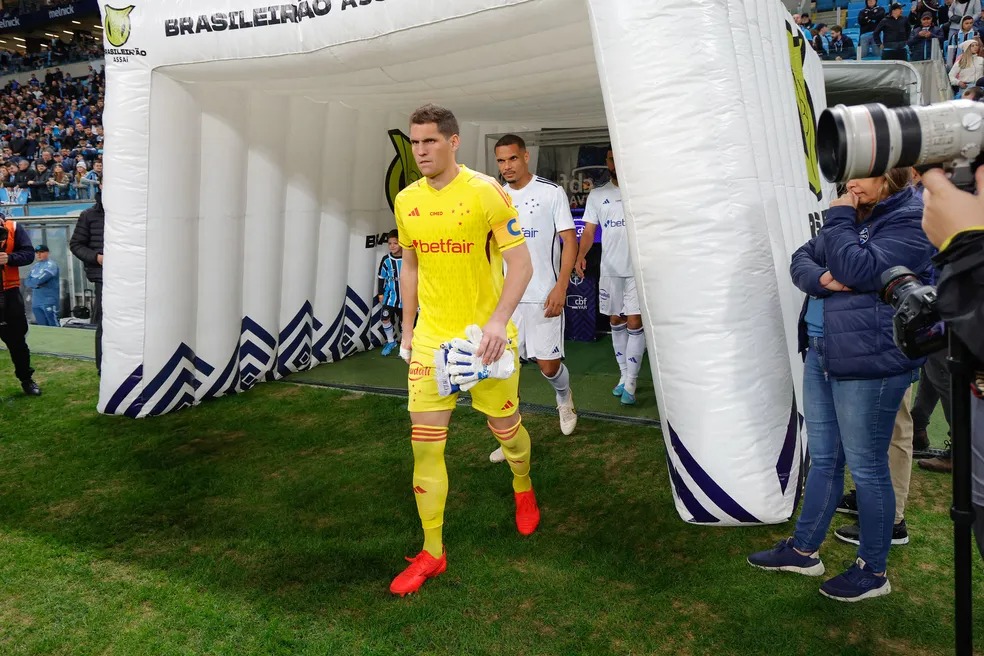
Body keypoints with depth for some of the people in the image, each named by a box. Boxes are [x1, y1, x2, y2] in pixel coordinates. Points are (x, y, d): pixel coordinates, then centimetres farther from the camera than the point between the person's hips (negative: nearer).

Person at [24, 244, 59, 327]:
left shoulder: (51, 265, -5)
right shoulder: (35, 266, 17)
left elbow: (40, 279, -16)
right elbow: (27, 281, 10)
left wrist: (32, 281, 2)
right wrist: (37, 284, -8)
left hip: (49, 301, -7)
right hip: (36, 302, 7)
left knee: (54, 326, -10)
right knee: (42, 327, 9)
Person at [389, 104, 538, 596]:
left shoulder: (485, 192, -11)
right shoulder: (406, 201, 5)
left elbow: (521, 264, -11)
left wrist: (498, 321, -23)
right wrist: (408, 326, 14)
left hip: (484, 336, -3)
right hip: (430, 338, 4)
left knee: (506, 429, 13)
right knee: (424, 443, 0)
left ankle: (523, 490, 48)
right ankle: (432, 552, 15)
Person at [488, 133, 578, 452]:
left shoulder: (551, 192, -3)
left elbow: (569, 240, -5)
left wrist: (560, 287, -15)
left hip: (544, 295, -4)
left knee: (548, 364, 1)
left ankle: (564, 397, 36)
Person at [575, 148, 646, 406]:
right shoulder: (597, 195, 9)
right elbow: (589, 230, 7)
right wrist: (581, 255, -11)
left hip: (638, 268, -3)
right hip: (610, 269, 4)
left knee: (634, 323, -7)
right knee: (616, 321, 10)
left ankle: (630, 383, 0)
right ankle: (624, 375, 24)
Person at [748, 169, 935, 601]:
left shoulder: (912, 219, -10)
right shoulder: (853, 215, 15)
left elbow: (861, 271, -22)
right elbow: (801, 260, 10)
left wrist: (839, 220, -10)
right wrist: (823, 279, -11)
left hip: (870, 363, -8)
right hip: (821, 355, 8)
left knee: (866, 467, 3)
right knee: (822, 459, 17)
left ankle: (873, 571, 20)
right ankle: (804, 550, 30)